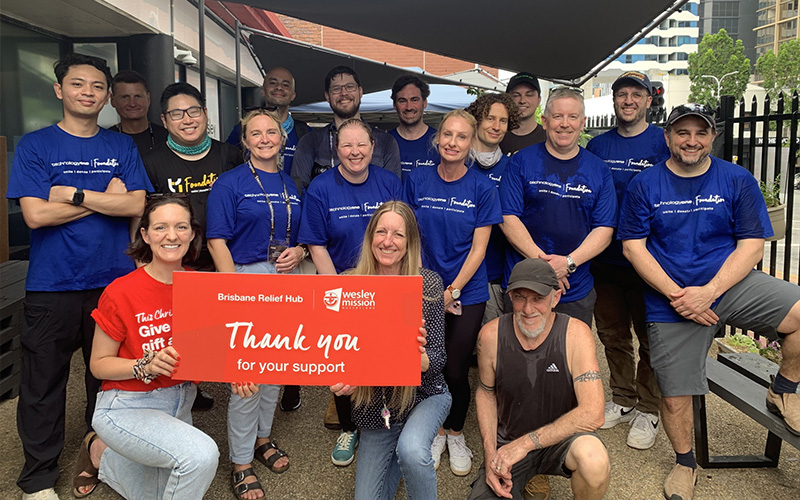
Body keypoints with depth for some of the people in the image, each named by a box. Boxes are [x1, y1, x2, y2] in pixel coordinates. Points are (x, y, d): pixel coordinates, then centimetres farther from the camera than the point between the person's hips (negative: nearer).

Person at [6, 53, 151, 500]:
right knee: (44, 383, 8)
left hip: (114, 281, 2)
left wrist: (72, 193, -13)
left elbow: (136, 206, -6)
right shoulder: (35, 145, 1)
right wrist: (107, 198, -8)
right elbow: (36, 214, -11)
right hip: (52, 286, -2)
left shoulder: (122, 147, 8)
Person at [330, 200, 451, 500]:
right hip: (373, 405, 3)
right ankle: (398, 455, 38)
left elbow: (436, 358, -14)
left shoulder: (428, 283, -13)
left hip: (423, 395, -2)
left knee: (411, 450, -34)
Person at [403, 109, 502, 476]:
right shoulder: (417, 181, -1)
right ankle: (436, 431, 32)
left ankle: (456, 434, 30)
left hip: (467, 293, -1)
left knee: (457, 370, 5)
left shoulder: (482, 187, -5)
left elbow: (479, 248, -5)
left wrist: (452, 291, -11)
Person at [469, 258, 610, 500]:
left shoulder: (576, 334, -19)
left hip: (561, 439, -2)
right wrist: (491, 453, -8)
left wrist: (525, 443, -26)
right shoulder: (491, 335, -12)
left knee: (594, 458, -34)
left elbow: (593, 414, -24)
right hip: (507, 442, 3)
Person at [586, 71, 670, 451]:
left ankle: (647, 411, 23)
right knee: (612, 334, 14)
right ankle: (622, 401, 32)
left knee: (650, 337, 7)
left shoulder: (664, 143, -3)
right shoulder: (597, 146, 7)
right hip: (604, 259, 4)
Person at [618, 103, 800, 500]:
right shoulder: (644, 185, 0)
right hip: (669, 301, 0)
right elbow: (633, 247, -4)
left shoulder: (737, 180, 2)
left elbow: (752, 245, -3)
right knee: (675, 394, 3)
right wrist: (676, 295, -15)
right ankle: (685, 464, 32)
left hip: (730, 284, 1)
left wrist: (709, 291, -17)